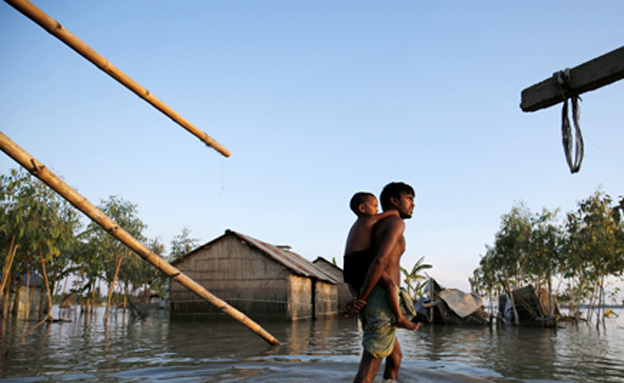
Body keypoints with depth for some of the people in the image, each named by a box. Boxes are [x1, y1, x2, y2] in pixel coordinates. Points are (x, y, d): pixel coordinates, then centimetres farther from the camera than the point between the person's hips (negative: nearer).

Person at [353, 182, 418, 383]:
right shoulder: (396, 223, -7)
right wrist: (362, 298, -15)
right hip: (384, 301, -9)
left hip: (374, 304, 9)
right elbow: (380, 261, -22)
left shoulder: (378, 227, 22)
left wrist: (359, 298, 17)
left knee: (395, 358, 23)